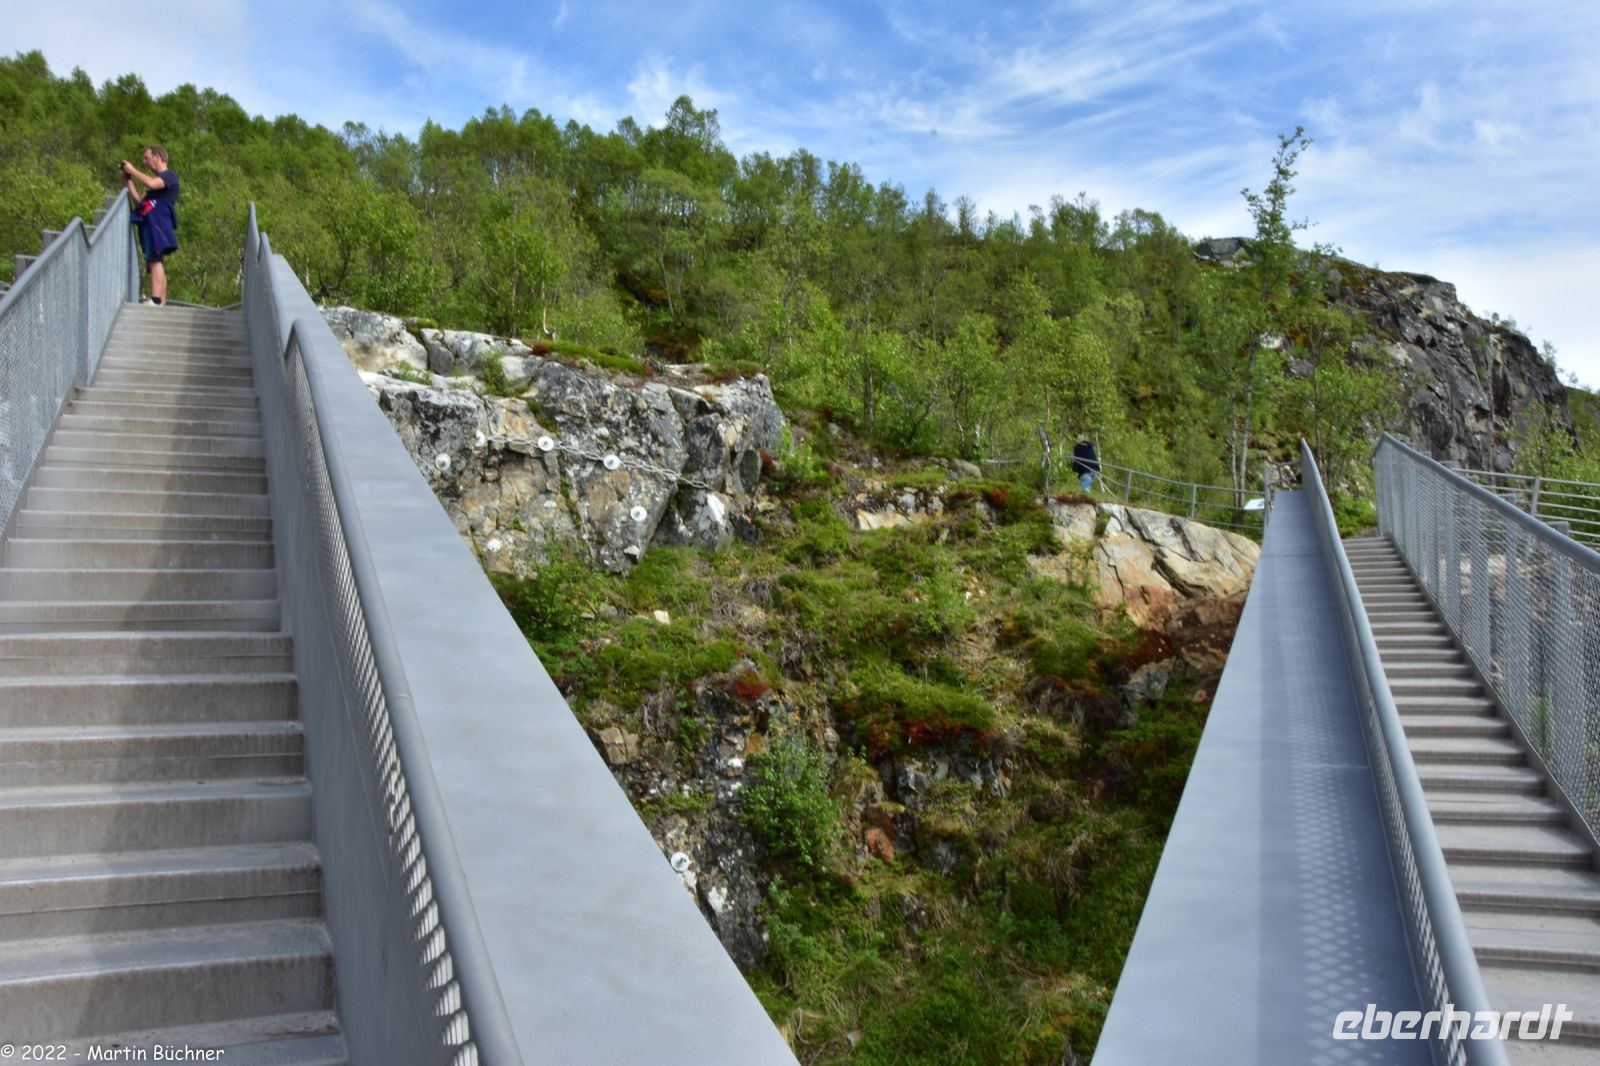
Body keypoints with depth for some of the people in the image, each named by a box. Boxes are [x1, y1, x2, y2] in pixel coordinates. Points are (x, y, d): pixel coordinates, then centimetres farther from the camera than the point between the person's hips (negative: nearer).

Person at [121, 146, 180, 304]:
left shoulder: (169, 176, 1)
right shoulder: (158, 179, 29)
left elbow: (151, 183, -21)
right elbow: (139, 201, 24)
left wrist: (133, 170, -8)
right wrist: (129, 180, 18)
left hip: (158, 223, -10)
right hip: (151, 225, 10)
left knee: (155, 261, -21)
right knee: (157, 264, 8)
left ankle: (155, 301, -32)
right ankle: (162, 303, 9)